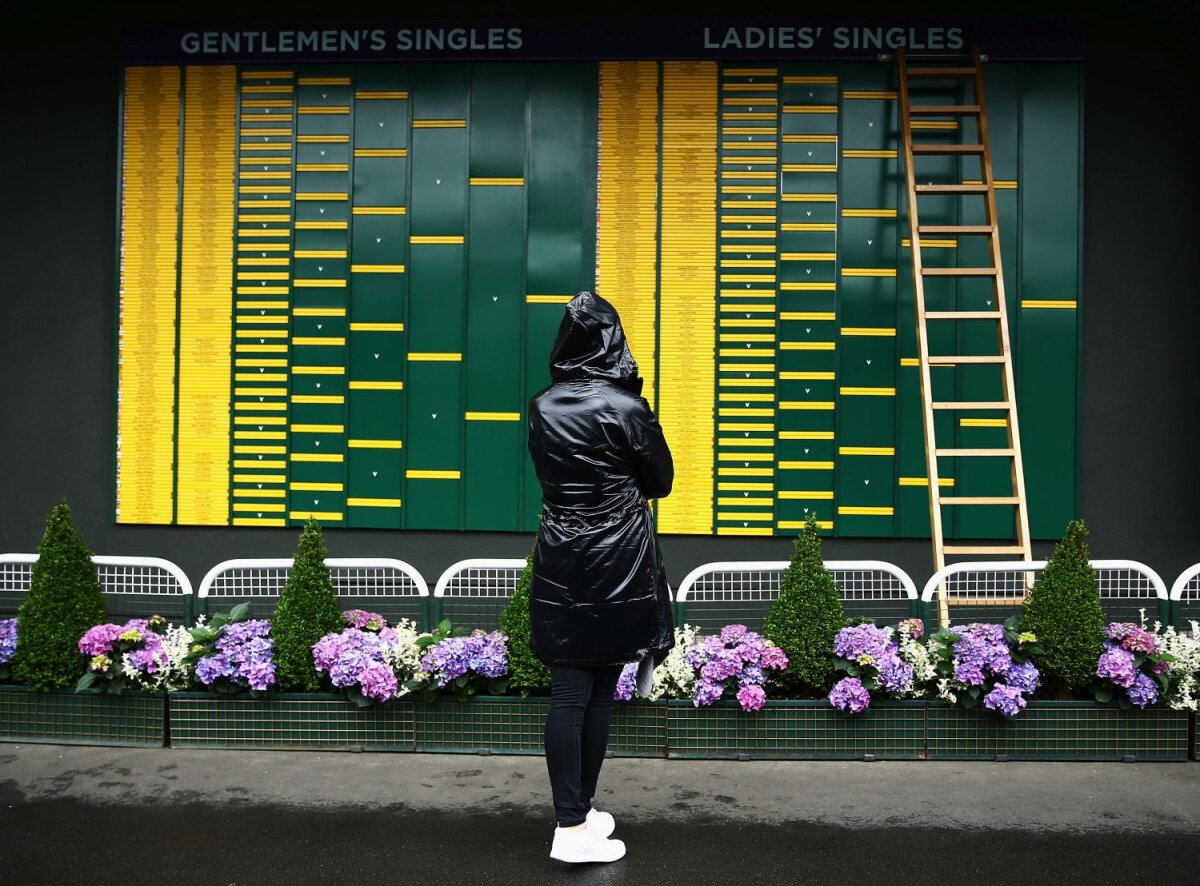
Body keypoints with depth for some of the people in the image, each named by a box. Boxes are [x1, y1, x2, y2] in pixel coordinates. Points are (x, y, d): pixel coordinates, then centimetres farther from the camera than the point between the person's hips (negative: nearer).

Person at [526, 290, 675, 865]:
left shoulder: (542, 407, 1)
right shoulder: (626, 408, -12)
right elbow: (661, 481, -1)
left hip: (559, 562, 4)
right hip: (616, 564, -3)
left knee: (567, 692, 6)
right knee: (599, 692, 7)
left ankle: (570, 821, 9)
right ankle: (579, 822, 17)